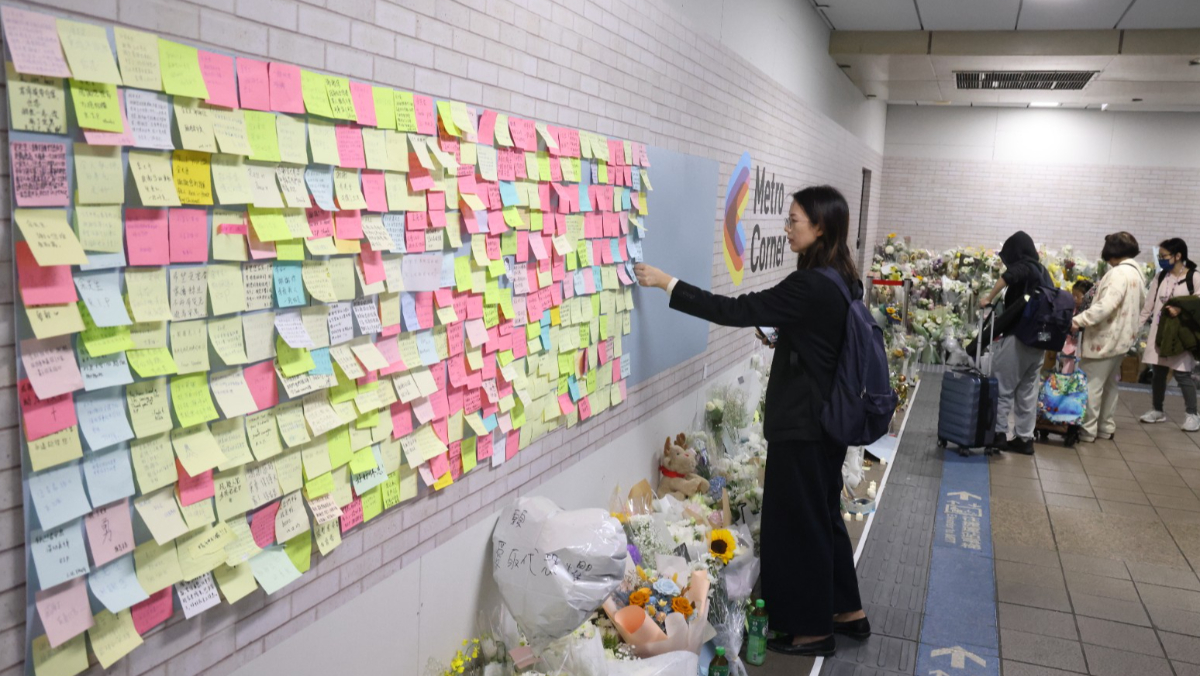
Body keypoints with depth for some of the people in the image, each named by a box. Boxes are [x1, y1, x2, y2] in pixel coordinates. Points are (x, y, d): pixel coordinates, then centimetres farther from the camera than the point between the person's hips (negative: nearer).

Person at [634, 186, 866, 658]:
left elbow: (736, 311, -22)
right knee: (824, 514, 21)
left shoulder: (810, 286, -23)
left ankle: (812, 630, 19)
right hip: (828, 419, 10)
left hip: (801, 425, -10)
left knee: (797, 521, 5)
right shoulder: (842, 281, 6)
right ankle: (848, 612, 34)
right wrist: (783, 334, 11)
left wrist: (666, 283, -18)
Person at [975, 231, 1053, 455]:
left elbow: (1010, 275, -32)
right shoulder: (1043, 272, 15)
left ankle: (998, 433, 0)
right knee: (1028, 390, 12)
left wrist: (989, 298, -23)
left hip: (1018, 338, -8)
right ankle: (1024, 438, 15)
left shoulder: (1023, 267, -7)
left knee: (1002, 387, 0)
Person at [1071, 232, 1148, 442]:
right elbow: (1139, 305, 21)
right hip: (1122, 336, 10)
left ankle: (1087, 429, 0)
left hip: (1105, 337, -10)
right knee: (1109, 383, 17)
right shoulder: (1137, 273, 12)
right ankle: (1106, 426, 24)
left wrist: (1078, 320, -30)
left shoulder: (1118, 273, -20)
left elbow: (1106, 306, -30)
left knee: (1091, 384, -4)